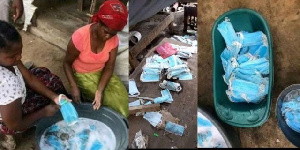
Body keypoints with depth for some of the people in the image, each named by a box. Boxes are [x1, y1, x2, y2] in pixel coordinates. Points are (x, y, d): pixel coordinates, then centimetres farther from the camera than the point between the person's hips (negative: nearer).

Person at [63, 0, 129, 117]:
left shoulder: (113, 39, -17)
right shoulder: (80, 36, -28)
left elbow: (109, 67, -11)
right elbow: (67, 63, -15)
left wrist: (99, 91, -26)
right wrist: (74, 87, -28)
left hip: (101, 72, 4)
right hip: (83, 75, -4)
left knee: (122, 97, -16)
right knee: (113, 101, -16)